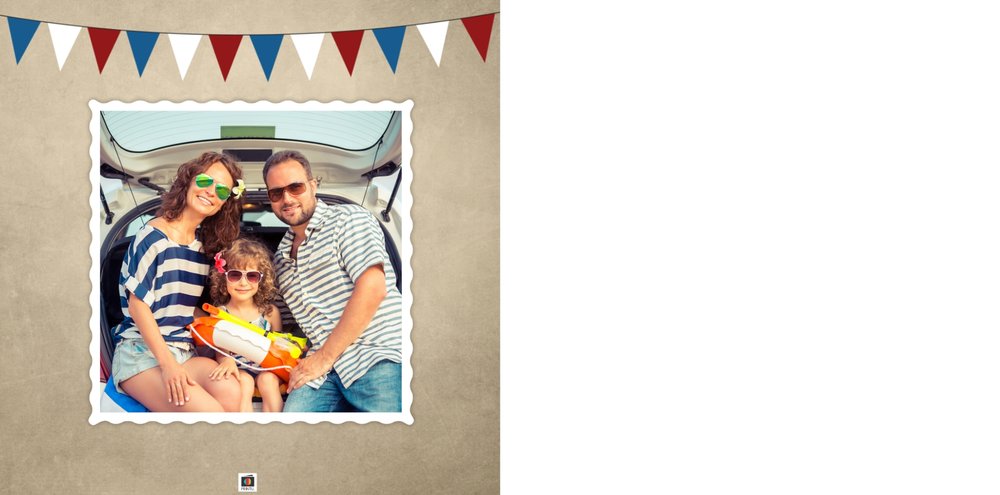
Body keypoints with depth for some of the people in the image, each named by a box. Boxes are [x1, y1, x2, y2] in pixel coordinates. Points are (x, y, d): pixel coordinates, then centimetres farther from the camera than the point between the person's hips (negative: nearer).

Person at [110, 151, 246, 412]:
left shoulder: (205, 245, 13)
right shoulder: (153, 236, -8)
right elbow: (137, 304, -11)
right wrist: (167, 363, -18)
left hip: (184, 351, 6)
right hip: (140, 350, -6)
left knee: (230, 393, -26)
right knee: (208, 410, -29)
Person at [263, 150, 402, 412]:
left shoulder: (348, 218, 2)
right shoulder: (281, 256, 22)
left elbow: (372, 290, -10)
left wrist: (323, 357, -8)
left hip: (378, 358, -5)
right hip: (324, 370, 5)